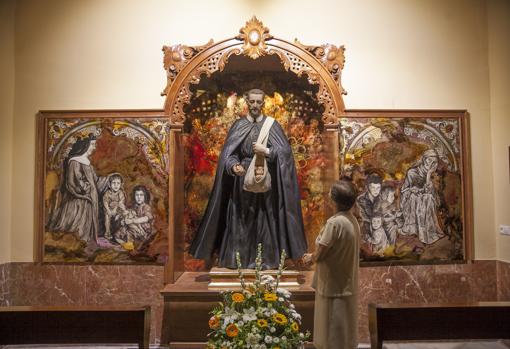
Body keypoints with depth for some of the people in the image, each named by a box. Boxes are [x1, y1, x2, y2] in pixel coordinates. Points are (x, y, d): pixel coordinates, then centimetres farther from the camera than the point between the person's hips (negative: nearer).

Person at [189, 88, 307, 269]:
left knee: (266, 219, 2)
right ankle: (240, 258, 12)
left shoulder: (272, 125, 4)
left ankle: (267, 259, 12)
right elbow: (228, 153, -2)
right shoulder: (238, 125, 5)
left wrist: (266, 151, -19)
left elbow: (285, 151, -4)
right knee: (241, 219, 2)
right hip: (243, 179, 1)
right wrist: (233, 166, -22)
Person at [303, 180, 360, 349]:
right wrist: (315, 256, 9)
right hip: (345, 281, 9)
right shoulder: (352, 220, 3)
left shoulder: (335, 222, -25)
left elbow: (320, 253, -20)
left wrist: (310, 258, 1)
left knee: (333, 326, 5)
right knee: (342, 324, 20)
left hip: (333, 283, -9)